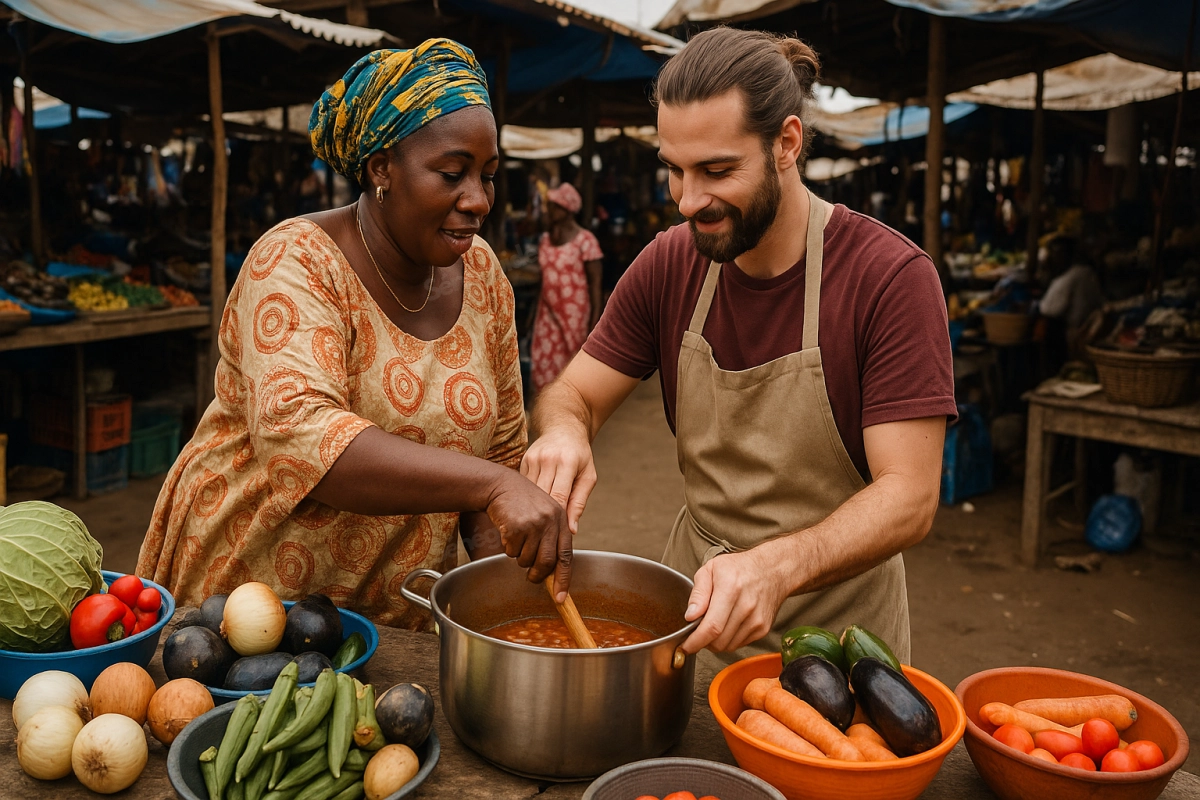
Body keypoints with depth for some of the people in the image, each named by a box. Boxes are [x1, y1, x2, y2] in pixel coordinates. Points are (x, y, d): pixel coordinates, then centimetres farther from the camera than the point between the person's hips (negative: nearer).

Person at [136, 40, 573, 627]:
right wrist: (490, 484, -43)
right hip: (247, 590, -5)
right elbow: (296, 434, -35)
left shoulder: (482, 275, -3)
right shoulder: (298, 263, -19)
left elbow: (501, 447, 3)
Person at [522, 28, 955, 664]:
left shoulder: (893, 277, -21)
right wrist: (564, 430, -26)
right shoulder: (668, 265, -6)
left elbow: (908, 497, -24)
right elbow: (572, 394, -1)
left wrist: (778, 567, -42)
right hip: (698, 595, 4)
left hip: (836, 624, -3)